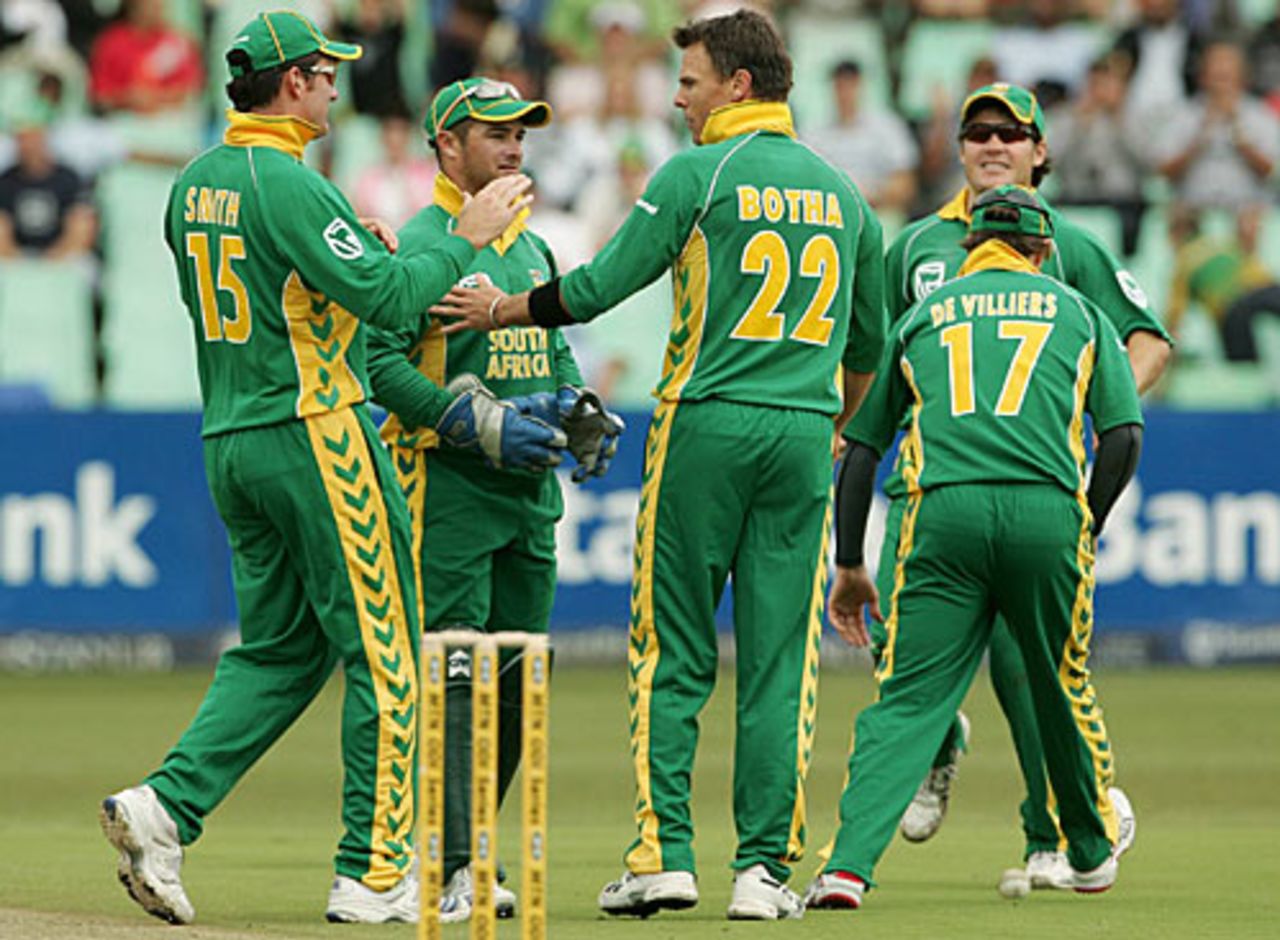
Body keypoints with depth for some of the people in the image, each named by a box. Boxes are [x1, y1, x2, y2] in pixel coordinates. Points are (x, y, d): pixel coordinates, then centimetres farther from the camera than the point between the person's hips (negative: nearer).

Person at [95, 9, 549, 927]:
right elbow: (387, 298, -20)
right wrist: (465, 238, -8)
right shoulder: (287, 183, -16)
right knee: (383, 651, -1)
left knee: (282, 647, 14)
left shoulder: (195, 186, 12)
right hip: (312, 435, -9)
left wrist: (353, 254, 19)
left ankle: (168, 805, -3)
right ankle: (376, 872, -1)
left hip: (230, 442, 9)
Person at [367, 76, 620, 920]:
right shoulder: (422, 246, -8)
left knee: (516, 681, 9)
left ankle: (461, 846, 19)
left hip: (532, 490, 8)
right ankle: (458, 866, -16)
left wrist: (575, 407, 4)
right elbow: (380, 363, -16)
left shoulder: (532, 249, 17)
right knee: (456, 675, -12)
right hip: (450, 484, -8)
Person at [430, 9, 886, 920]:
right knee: (781, 658, 3)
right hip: (806, 437, 4)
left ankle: (663, 852, -4)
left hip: (706, 428, -4)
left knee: (673, 652, 2)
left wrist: (500, 310, 10)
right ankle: (766, 866, -1)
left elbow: (601, 286, -4)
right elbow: (869, 340, 19)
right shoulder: (842, 192, 12)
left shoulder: (699, 174, -5)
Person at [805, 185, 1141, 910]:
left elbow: (860, 447, 20)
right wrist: (1084, 534, 19)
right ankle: (1093, 846, 41)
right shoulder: (1078, 312, 21)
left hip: (943, 512, 0)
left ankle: (849, 864, -20)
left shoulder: (921, 316, 23)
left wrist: (850, 565, 24)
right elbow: (1125, 436, 9)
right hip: (1046, 511, 0)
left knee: (908, 700, -2)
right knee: (1063, 686, 20)